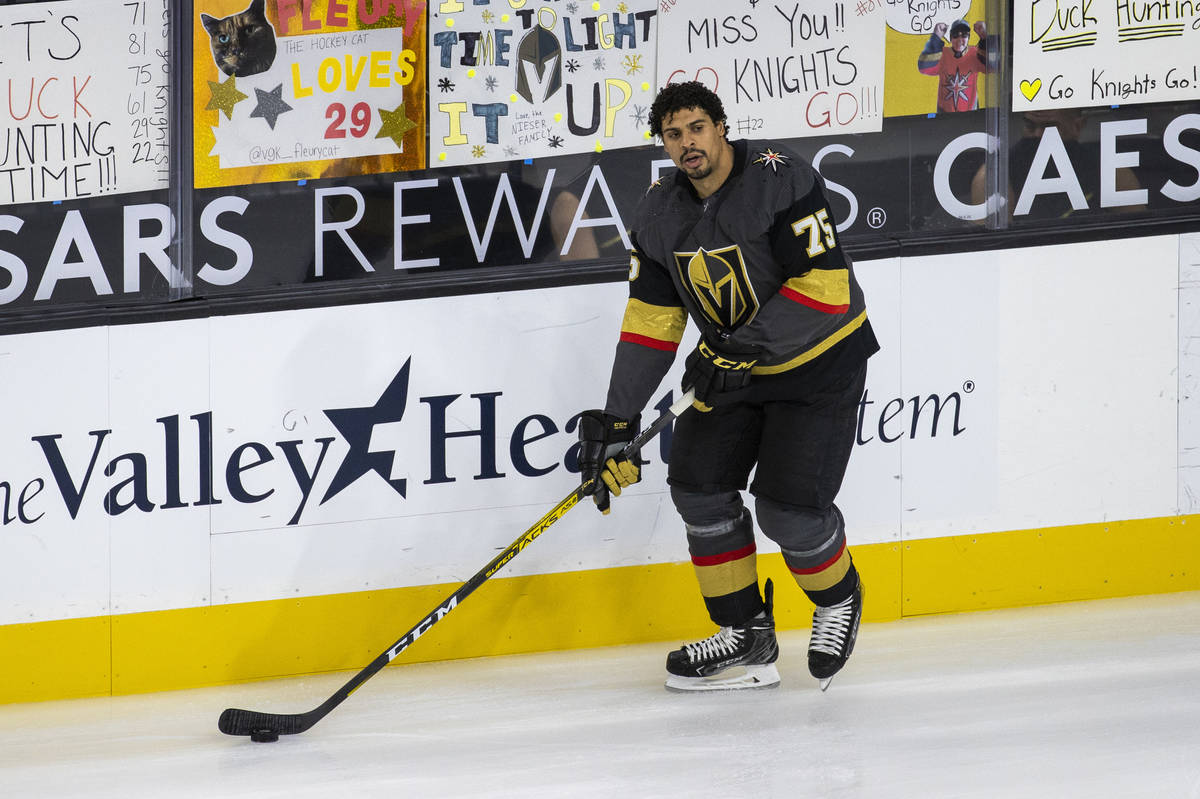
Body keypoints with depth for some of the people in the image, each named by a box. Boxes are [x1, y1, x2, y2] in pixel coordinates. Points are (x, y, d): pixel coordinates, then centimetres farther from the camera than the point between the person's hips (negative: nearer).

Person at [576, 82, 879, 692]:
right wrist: (616, 422, -5)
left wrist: (749, 344, -31)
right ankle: (746, 638, 8)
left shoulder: (780, 179, -22)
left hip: (819, 360, -7)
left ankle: (838, 600, 16)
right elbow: (651, 321, 1)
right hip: (734, 367, 7)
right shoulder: (660, 215, -2)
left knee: (787, 506, -15)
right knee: (698, 483, -5)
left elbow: (823, 283, -26)